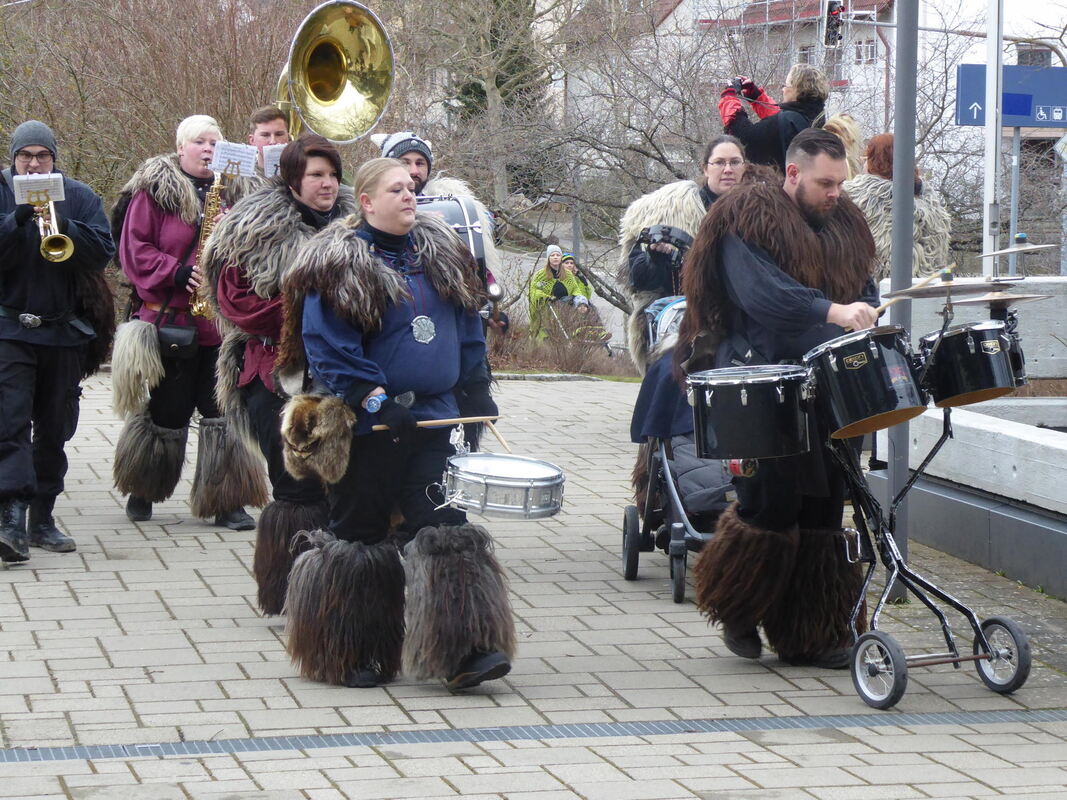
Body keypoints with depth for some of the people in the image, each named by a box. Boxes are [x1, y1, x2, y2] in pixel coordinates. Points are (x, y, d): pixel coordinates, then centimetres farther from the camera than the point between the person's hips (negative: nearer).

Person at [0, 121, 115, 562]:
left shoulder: (80, 197, 6)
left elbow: (103, 252, -5)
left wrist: (64, 226, -20)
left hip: (65, 331, 3)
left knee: (54, 430, 10)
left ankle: (42, 519, 19)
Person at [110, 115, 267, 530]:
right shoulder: (154, 192, -1)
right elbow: (135, 250, -6)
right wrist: (180, 273, -17)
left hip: (223, 323, 3)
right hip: (173, 320, -3)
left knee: (224, 412, -2)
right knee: (168, 412, 5)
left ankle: (227, 502, 2)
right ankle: (141, 492, 24)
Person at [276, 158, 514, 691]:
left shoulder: (442, 254, 12)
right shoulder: (338, 265, -7)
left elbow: (466, 328, 20)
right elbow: (328, 347, -13)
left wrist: (476, 393, 14)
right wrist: (374, 399, -21)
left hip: (431, 418, 5)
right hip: (367, 427, -5)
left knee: (447, 527, -5)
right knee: (359, 533, 4)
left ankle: (463, 651, -9)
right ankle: (354, 655, 14)